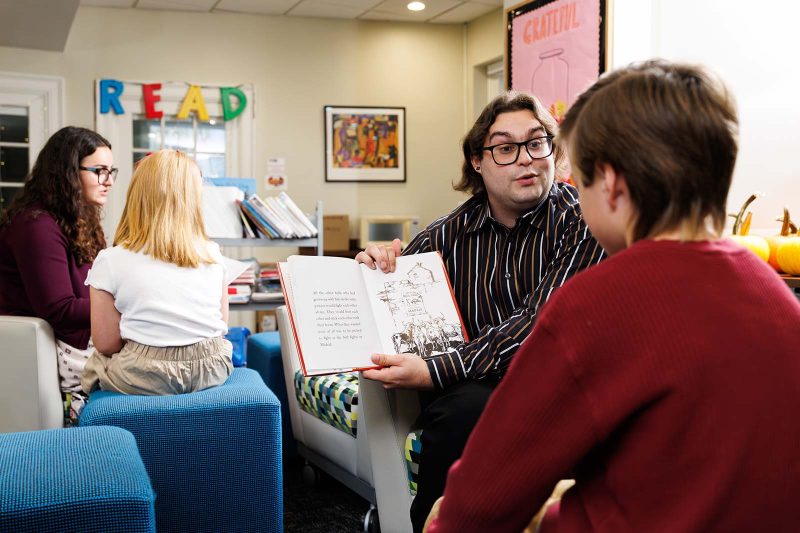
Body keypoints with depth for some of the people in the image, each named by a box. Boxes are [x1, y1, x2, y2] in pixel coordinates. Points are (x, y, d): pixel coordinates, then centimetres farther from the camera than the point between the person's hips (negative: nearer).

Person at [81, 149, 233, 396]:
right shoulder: (212, 255, 0)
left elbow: (106, 344, -6)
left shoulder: (110, 262, -9)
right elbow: (222, 326, 8)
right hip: (212, 368, 3)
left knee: (95, 365, 27)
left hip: (147, 376, -3)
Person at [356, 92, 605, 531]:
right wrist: (376, 268, -10)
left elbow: (541, 324, -18)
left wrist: (434, 371, -27)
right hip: (469, 389, 2)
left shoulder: (581, 223, -7)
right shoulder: (449, 234, 3)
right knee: (469, 408, -32)